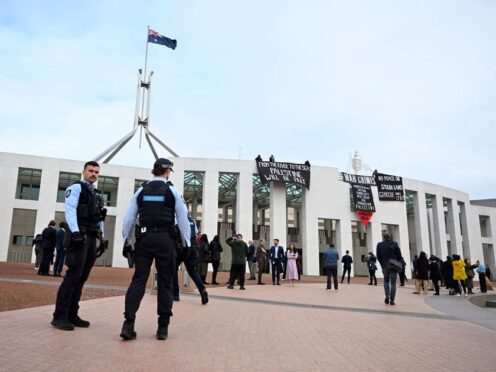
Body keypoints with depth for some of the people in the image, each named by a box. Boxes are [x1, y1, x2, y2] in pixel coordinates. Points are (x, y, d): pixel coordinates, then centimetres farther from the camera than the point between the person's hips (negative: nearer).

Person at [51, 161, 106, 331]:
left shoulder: (97, 194, 24)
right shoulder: (76, 187, 1)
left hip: (91, 238, 8)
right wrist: (75, 232, -24)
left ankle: (72, 315, 14)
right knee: (73, 276, -11)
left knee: (81, 278, 8)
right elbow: (70, 210, -13)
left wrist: (102, 237, 14)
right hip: (79, 236, -8)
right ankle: (59, 316, -6)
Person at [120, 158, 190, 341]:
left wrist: (126, 242, 16)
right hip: (165, 239, -2)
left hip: (144, 238, 2)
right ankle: (163, 328, 9)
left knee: (138, 280, 4)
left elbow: (129, 218, 8)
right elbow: (183, 218, 1)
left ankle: (128, 324, -5)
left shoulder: (141, 191, 9)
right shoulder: (172, 191, 1)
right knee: (165, 282, 5)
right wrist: (186, 243, 9)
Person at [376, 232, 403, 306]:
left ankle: (387, 296, 2)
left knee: (386, 281, 22)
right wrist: (399, 264, 10)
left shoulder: (380, 245, -2)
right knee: (393, 283, 7)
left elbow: (378, 256, 0)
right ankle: (392, 300, 3)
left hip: (385, 267, 1)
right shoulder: (394, 244, -4)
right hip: (394, 266, -1)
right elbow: (399, 255, -3)